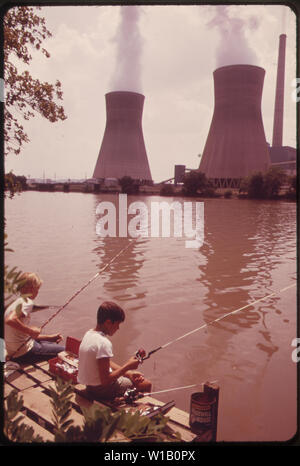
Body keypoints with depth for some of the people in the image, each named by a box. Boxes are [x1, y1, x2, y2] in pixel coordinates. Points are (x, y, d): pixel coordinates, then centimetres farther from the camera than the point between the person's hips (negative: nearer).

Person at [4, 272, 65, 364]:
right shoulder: (27, 302, -18)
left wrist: (49, 337, 11)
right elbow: (10, 320, -37)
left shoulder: (18, 302, 13)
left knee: (54, 344, 29)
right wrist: (31, 330, -26)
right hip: (24, 354, -10)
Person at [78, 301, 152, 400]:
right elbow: (105, 381, -28)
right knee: (146, 384, 2)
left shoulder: (89, 334, 0)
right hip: (102, 390, -9)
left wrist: (128, 372, 2)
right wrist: (127, 366, -18)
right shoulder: (103, 343, -29)